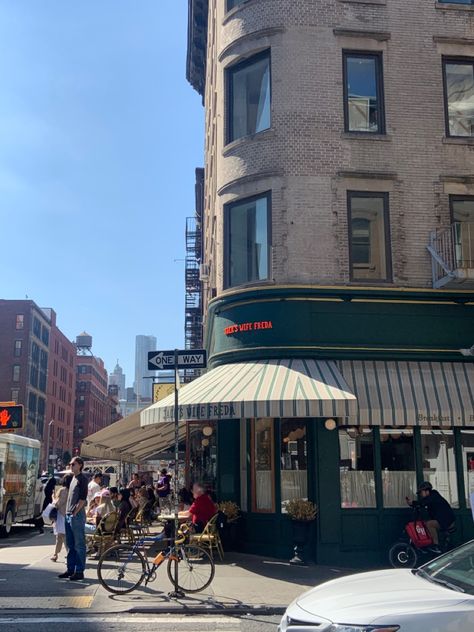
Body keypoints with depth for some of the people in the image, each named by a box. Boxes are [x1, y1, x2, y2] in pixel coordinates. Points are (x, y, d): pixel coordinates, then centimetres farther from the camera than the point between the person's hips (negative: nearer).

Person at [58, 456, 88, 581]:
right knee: (70, 544, 13)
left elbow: (83, 498, -15)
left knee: (79, 544, -3)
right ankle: (70, 569, 21)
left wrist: (75, 513, -16)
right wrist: (68, 512, 13)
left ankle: (79, 571, 1)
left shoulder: (82, 478, -9)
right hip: (69, 515, 9)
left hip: (77, 516, -9)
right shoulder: (73, 478, 17)